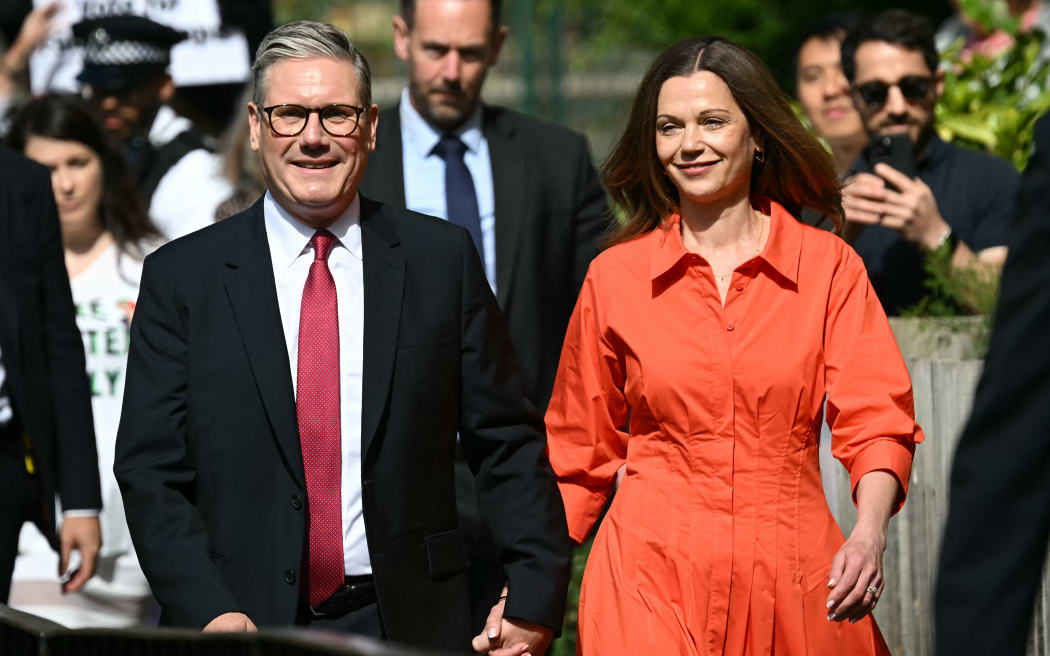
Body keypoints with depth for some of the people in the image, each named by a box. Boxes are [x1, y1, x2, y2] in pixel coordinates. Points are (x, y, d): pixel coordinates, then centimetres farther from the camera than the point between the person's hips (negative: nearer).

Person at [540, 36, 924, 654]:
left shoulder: (829, 266, 2)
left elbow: (877, 419, -4)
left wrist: (869, 534, -22)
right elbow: (581, 452, 12)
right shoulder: (614, 278, 4)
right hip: (650, 580, 0)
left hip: (793, 580, 0)